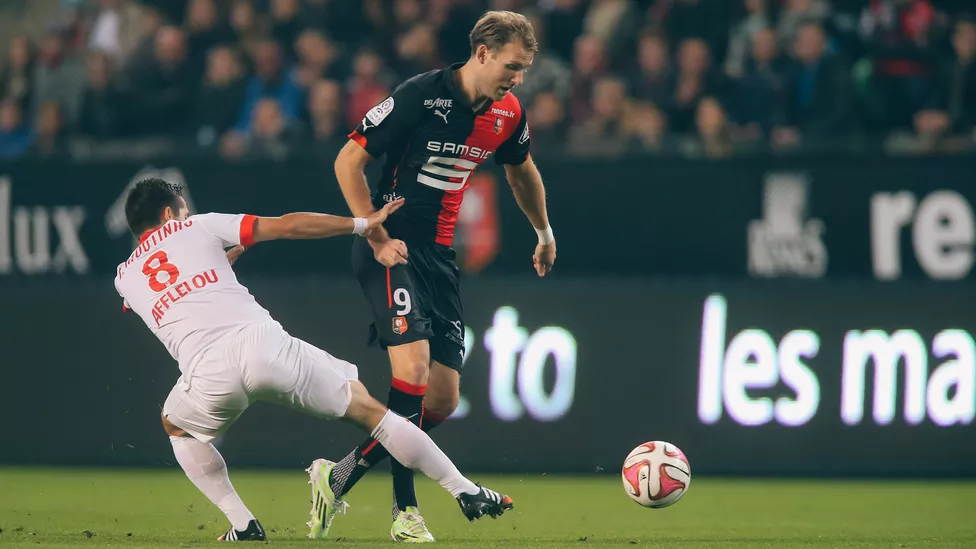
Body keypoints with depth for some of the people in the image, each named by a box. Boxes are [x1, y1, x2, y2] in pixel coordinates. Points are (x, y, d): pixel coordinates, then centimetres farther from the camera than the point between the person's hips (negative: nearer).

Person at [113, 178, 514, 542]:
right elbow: (286, 226, 13)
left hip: (209, 375, 1)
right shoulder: (198, 228, 18)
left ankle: (242, 525, 20)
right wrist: (364, 224, 20)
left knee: (177, 425, 35)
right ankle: (467, 492, 14)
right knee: (363, 406, 14)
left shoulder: (124, 280, 23)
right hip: (263, 344, -1)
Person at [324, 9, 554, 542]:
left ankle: (341, 476, 17)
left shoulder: (507, 114, 2)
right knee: (414, 368, -23)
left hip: (439, 255, 7)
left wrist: (544, 232, 35)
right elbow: (347, 161, -12)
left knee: (442, 399, 2)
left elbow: (521, 170, 26)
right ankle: (406, 510, -15)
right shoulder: (420, 95, -17)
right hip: (391, 248, -7)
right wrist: (378, 237, -16)